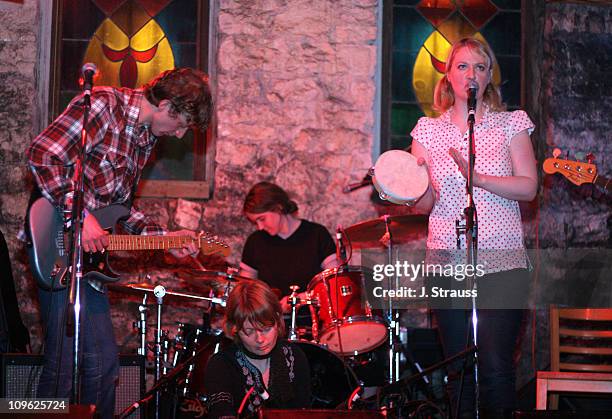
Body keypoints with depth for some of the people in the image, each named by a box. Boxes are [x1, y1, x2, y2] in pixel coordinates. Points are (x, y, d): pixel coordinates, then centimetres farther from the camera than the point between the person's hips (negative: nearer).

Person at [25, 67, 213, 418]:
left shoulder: (146, 137, 15)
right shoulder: (103, 106, -12)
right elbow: (42, 154, -22)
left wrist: (165, 239, 10)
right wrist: (81, 217, -23)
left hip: (91, 249, 9)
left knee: (104, 363, 12)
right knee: (64, 361, -9)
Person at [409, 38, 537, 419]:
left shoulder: (511, 124, 7)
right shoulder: (428, 130, 11)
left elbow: (529, 188, -4)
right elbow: (424, 204, 9)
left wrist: (478, 177, -17)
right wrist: (425, 191, -14)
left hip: (501, 260, -2)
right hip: (448, 261, 2)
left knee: (496, 365, -12)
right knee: (459, 368, 3)